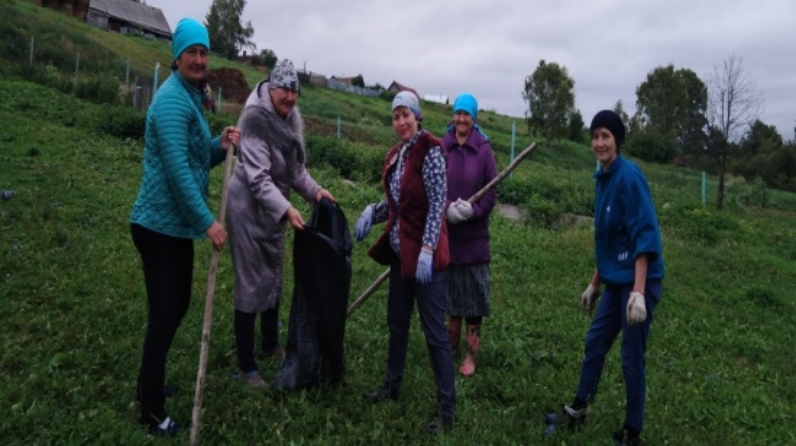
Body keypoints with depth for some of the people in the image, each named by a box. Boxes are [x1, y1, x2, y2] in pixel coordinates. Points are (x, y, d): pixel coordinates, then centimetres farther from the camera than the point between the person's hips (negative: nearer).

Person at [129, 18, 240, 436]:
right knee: (163, 313, -2)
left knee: (177, 305, 19)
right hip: (161, 225, -10)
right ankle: (152, 410, 12)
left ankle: (148, 384, 37)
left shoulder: (190, 98, 16)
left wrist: (220, 146, -1)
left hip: (178, 225, 10)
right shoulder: (173, 100, -17)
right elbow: (177, 169, -23)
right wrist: (207, 221, -22)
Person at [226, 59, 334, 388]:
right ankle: (246, 366, 13)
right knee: (250, 285, -1)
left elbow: (295, 167, 11)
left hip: (274, 210, 8)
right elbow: (257, 177, -27)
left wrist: (314, 190, -4)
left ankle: (270, 345, 40)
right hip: (249, 209, -8)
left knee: (274, 279, 20)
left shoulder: (290, 118, 4)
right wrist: (287, 209, -36)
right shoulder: (255, 118, -21)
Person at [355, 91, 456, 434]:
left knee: (434, 331, -2)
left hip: (425, 253, -8)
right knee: (397, 321, 20)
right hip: (401, 250, 8)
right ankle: (392, 384, 39)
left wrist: (427, 250, -23)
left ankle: (447, 409, 10)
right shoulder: (396, 154, 10)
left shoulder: (430, 151, -14)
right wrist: (371, 211, 0)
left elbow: (438, 204, -18)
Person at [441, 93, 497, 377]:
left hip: (474, 235, -2)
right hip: (447, 232, 2)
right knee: (451, 290, 14)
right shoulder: (442, 147, -1)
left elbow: (492, 191, -4)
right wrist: (448, 209, -17)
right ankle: (451, 347, 30)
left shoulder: (484, 149, -5)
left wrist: (472, 210, -17)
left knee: (473, 295, 5)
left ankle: (471, 355, 16)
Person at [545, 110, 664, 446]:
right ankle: (578, 409, 35)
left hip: (638, 281, -8)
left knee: (632, 357, 3)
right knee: (595, 342, 17)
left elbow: (644, 235, -22)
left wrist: (638, 291, -28)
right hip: (615, 280, 9)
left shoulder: (629, 176, -16)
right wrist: (594, 284, 19)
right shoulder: (603, 178, 9)